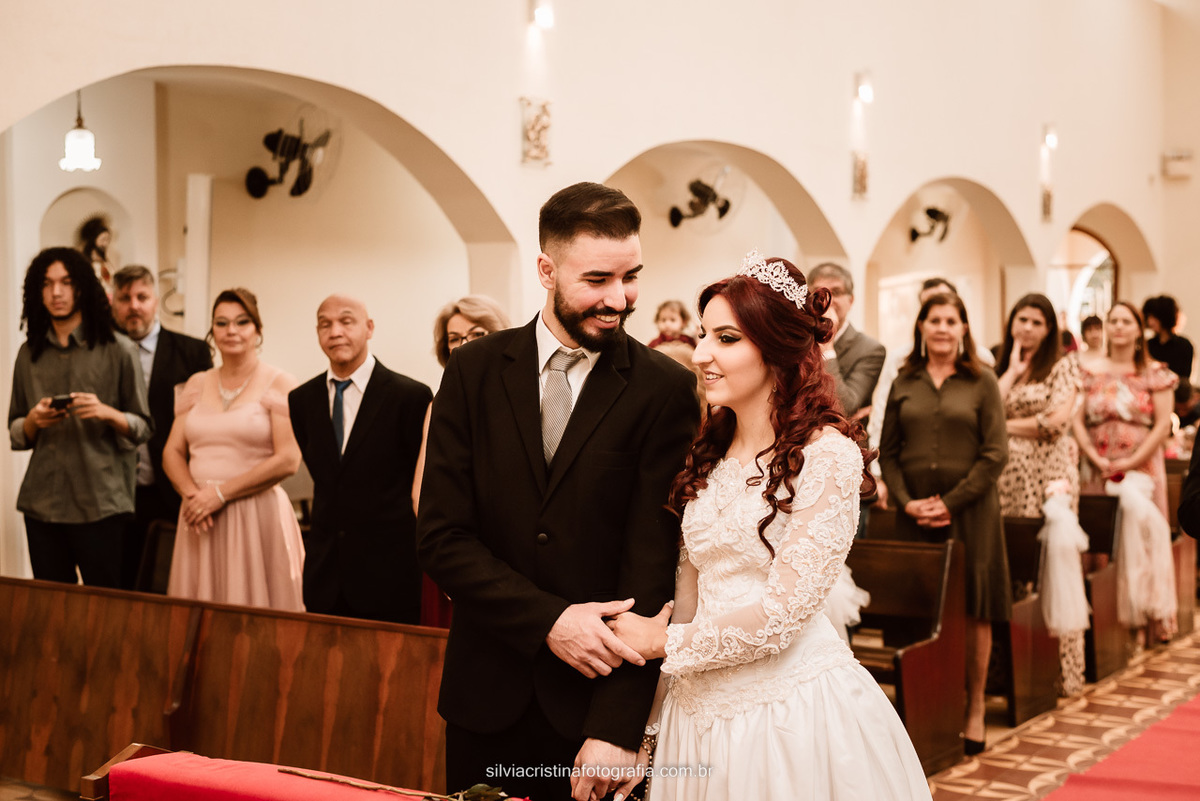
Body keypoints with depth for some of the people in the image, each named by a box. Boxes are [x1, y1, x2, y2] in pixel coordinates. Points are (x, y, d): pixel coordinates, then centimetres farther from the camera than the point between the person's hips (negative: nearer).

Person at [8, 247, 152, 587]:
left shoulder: (116, 349, 2)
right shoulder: (29, 354, 12)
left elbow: (142, 429, 3)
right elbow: (16, 436, 16)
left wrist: (108, 414, -16)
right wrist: (33, 421, -5)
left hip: (101, 504, -3)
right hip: (42, 504, 3)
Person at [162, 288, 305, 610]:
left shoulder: (278, 384, -1)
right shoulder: (196, 385, 14)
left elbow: (287, 460, -10)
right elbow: (172, 452, 13)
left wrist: (220, 493, -11)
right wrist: (191, 494, -8)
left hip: (257, 518, -4)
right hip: (200, 516, 4)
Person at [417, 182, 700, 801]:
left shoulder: (666, 390, -8)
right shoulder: (474, 372, -1)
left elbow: (653, 566, -12)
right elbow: (440, 539, -4)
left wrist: (618, 728, -18)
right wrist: (549, 620, -16)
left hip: (600, 696, -2)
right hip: (487, 696, 2)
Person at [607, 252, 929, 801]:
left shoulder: (827, 456, -14)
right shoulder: (709, 455, 7)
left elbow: (782, 613, -17)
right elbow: (689, 594, 10)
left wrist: (663, 641, -5)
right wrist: (652, 732, 7)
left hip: (791, 708, -6)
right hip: (699, 709, 6)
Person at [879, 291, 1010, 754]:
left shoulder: (982, 382, 2)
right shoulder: (904, 384, 9)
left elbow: (995, 454, -3)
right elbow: (888, 452, 8)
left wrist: (951, 502, -10)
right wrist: (907, 502, -7)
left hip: (970, 513, -2)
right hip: (914, 515, 2)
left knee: (973, 611, 2)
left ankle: (974, 710, 12)